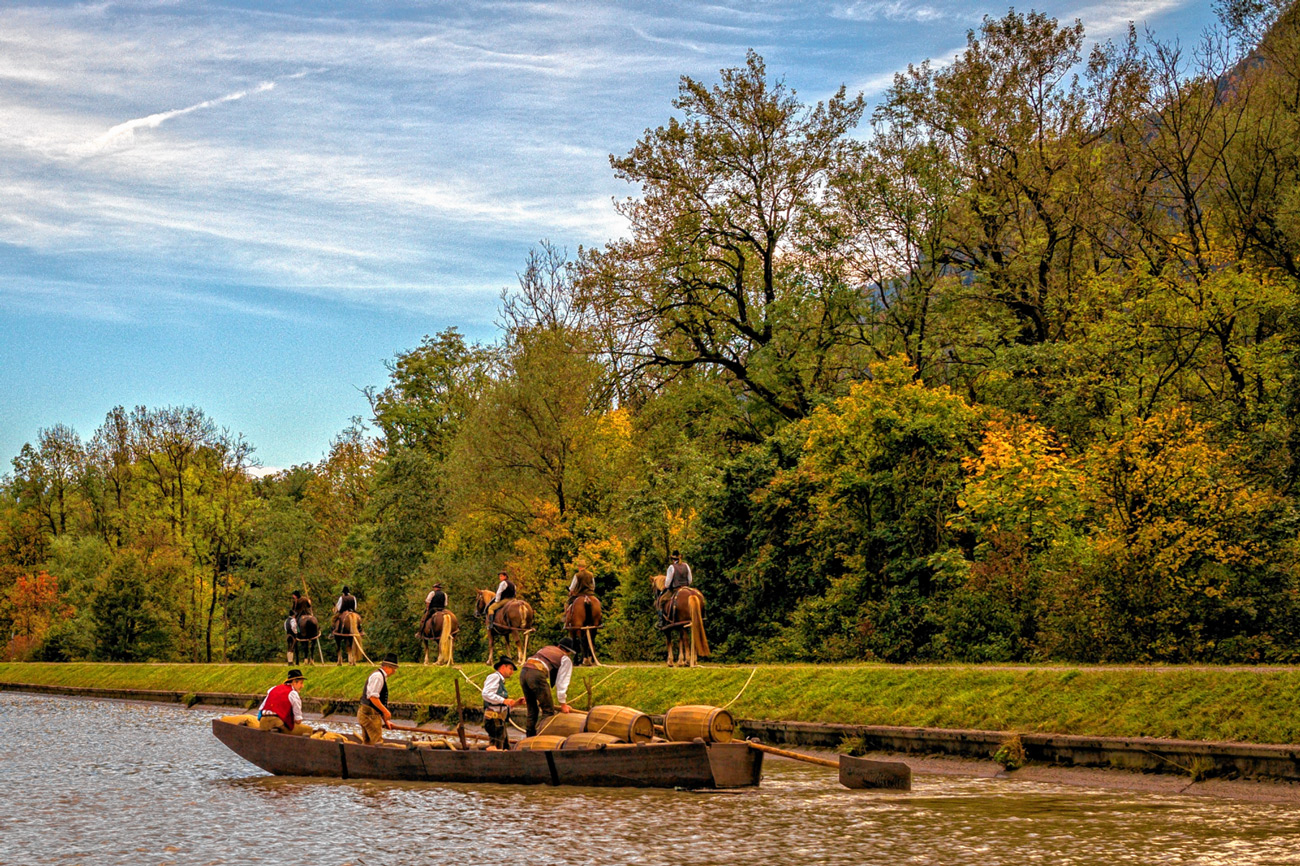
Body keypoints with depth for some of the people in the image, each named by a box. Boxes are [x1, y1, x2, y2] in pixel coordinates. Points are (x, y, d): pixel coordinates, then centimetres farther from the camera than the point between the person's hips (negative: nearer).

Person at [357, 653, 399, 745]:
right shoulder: (378, 676, -12)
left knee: (367, 743, 12)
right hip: (370, 714, -10)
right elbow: (372, 697, -22)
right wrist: (385, 711, -17)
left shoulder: (382, 677, 20)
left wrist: (385, 720, 23)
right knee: (378, 743, -12)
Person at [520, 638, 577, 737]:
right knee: (548, 710, 2)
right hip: (537, 674, -7)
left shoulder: (546, 648, 34)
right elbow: (562, 682, 10)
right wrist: (563, 703, 15)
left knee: (532, 709, 16)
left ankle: (530, 736, 16)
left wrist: (527, 694, 38)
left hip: (523, 672, 7)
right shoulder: (566, 659, 16)